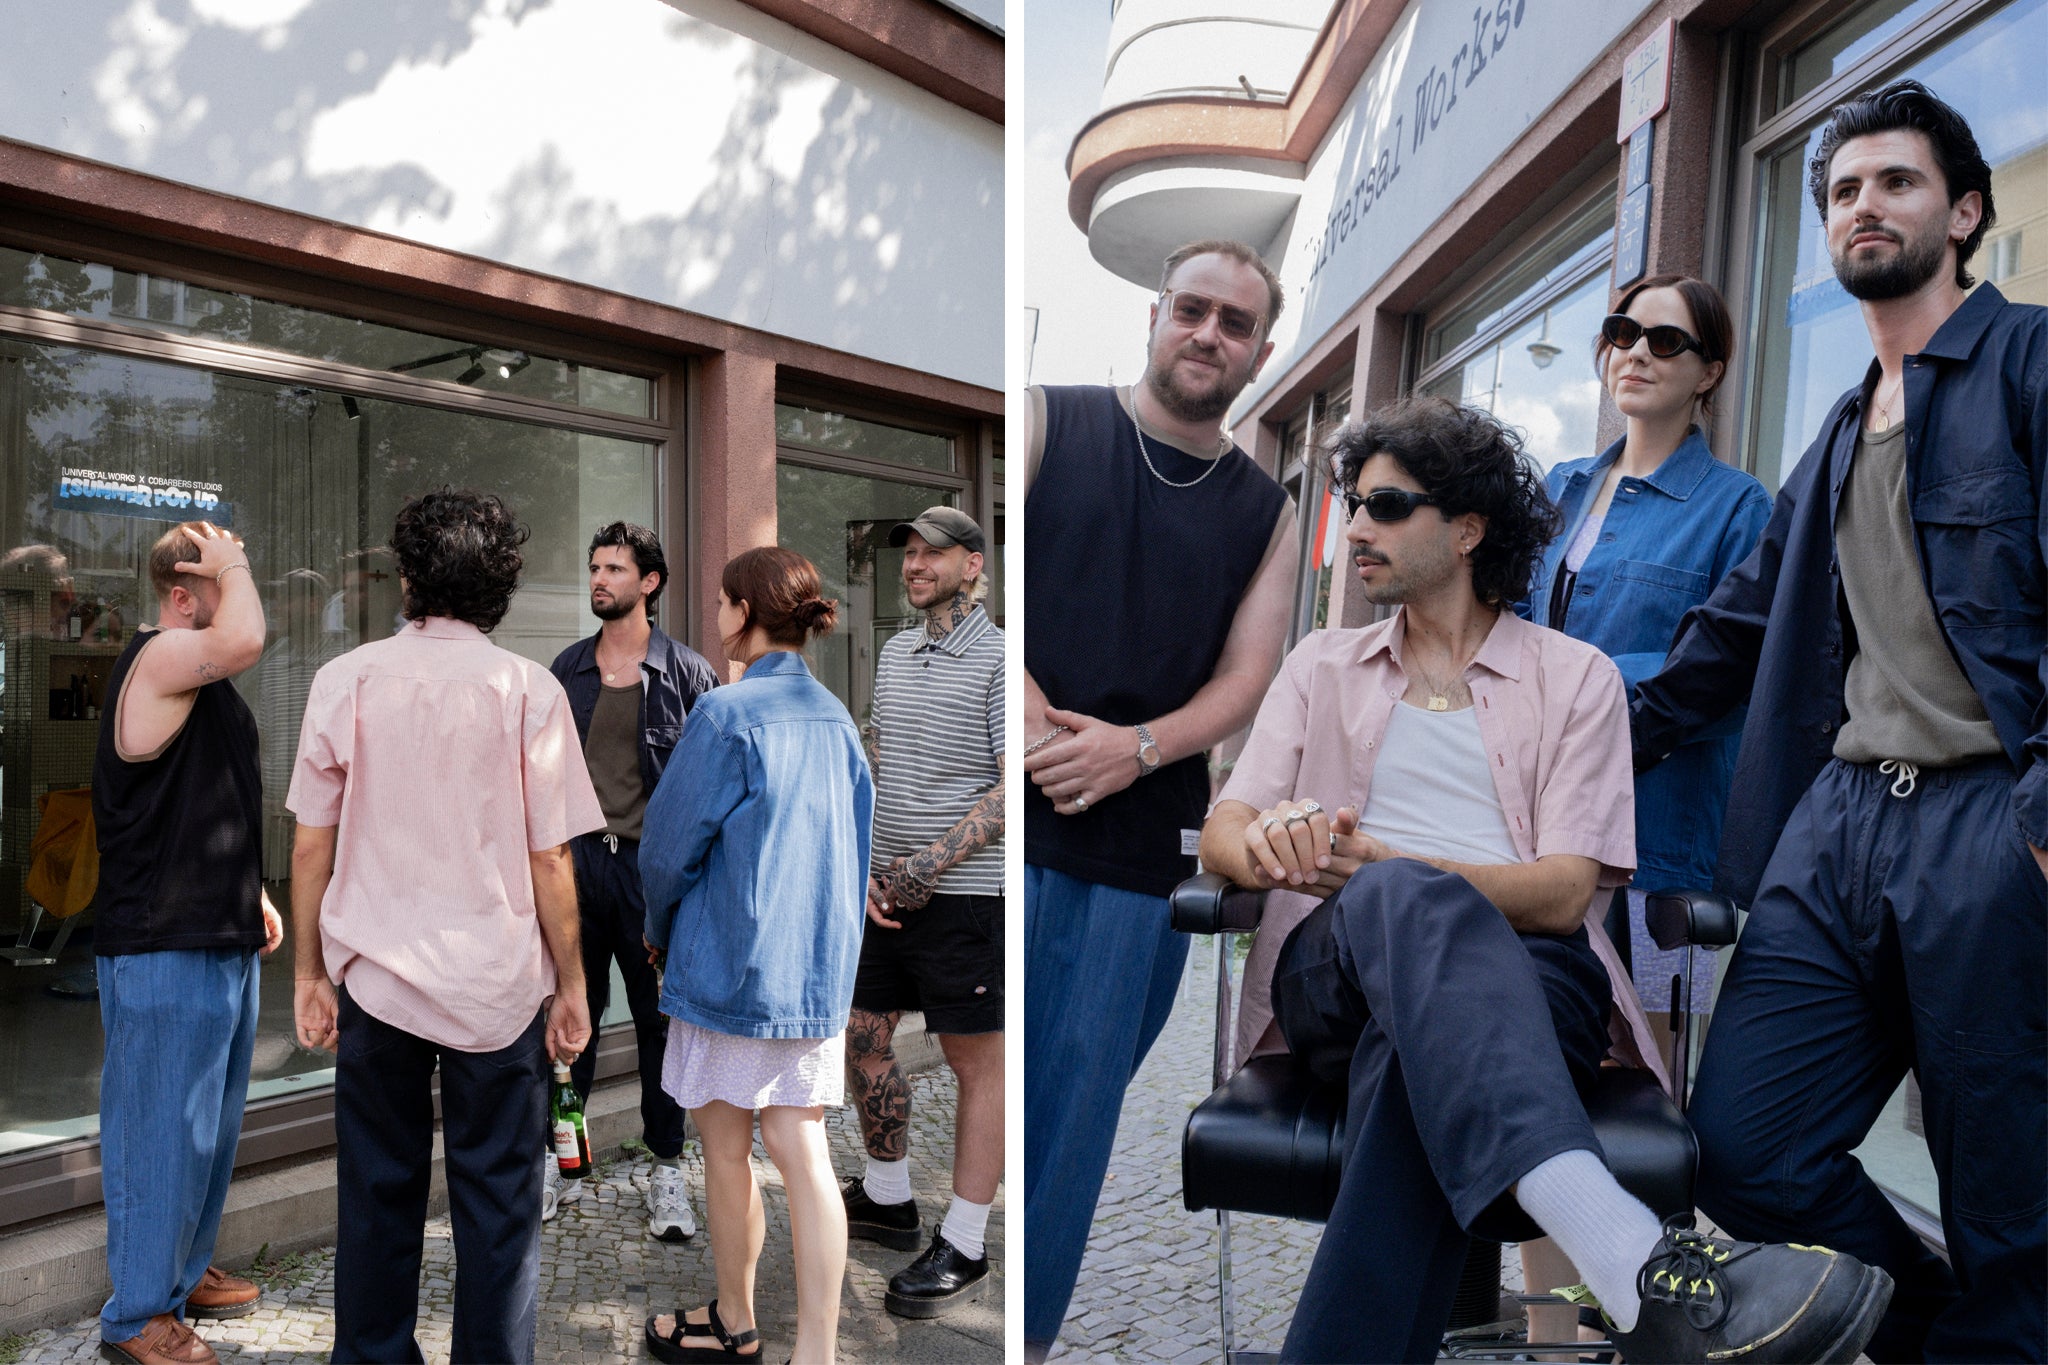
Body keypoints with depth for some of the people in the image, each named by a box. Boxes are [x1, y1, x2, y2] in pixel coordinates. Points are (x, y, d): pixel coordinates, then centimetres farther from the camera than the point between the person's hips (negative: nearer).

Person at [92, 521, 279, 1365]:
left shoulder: (205, 678, 16)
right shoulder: (158, 657, -15)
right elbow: (246, 640, -38)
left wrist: (252, 894, 21)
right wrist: (231, 567, -19)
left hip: (221, 937, 10)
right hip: (162, 947, -10)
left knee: (211, 1123, 20)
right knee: (162, 1128, 0)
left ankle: (184, 1271, 35)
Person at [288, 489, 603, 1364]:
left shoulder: (345, 681, -1)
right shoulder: (528, 690, -7)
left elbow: (311, 844, 1)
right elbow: (549, 860, -6)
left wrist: (310, 973, 12)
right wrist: (571, 983, 4)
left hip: (376, 978, 2)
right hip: (498, 985, -2)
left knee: (379, 1193, 15)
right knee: (496, 1201, 9)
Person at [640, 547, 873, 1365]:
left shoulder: (725, 715, -15)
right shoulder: (834, 717, 4)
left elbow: (670, 846, -10)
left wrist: (658, 930, 9)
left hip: (729, 962, -5)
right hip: (819, 967, 6)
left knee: (725, 1150, 12)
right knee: (801, 1148, 8)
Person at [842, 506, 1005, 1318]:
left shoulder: (998, 661, -9)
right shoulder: (894, 654, 13)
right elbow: (874, 769, 15)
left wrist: (930, 864, -18)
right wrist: (867, 867, 3)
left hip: (965, 895, -8)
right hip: (887, 889, 8)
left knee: (978, 1065, 2)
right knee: (862, 1039, 15)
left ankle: (962, 1251, 13)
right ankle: (887, 1202, 34)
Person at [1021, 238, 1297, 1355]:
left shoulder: (1266, 513, 13)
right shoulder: (1050, 421, 6)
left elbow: (1243, 682, 7)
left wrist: (1134, 749, -11)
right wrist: (1040, 730, -16)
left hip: (1142, 853, 2)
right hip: (1023, 822, -2)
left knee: (1075, 1110, 7)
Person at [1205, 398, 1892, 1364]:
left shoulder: (1576, 676, 13)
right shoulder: (1322, 666, 22)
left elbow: (1566, 893, 0)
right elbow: (1223, 832, 11)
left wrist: (1376, 864, -18)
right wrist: (1272, 845, -17)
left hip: (1520, 973, -1)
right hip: (1336, 967, 1)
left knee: (1420, 1041, -40)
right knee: (1408, 903, -38)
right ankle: (1628, 1257, -54)